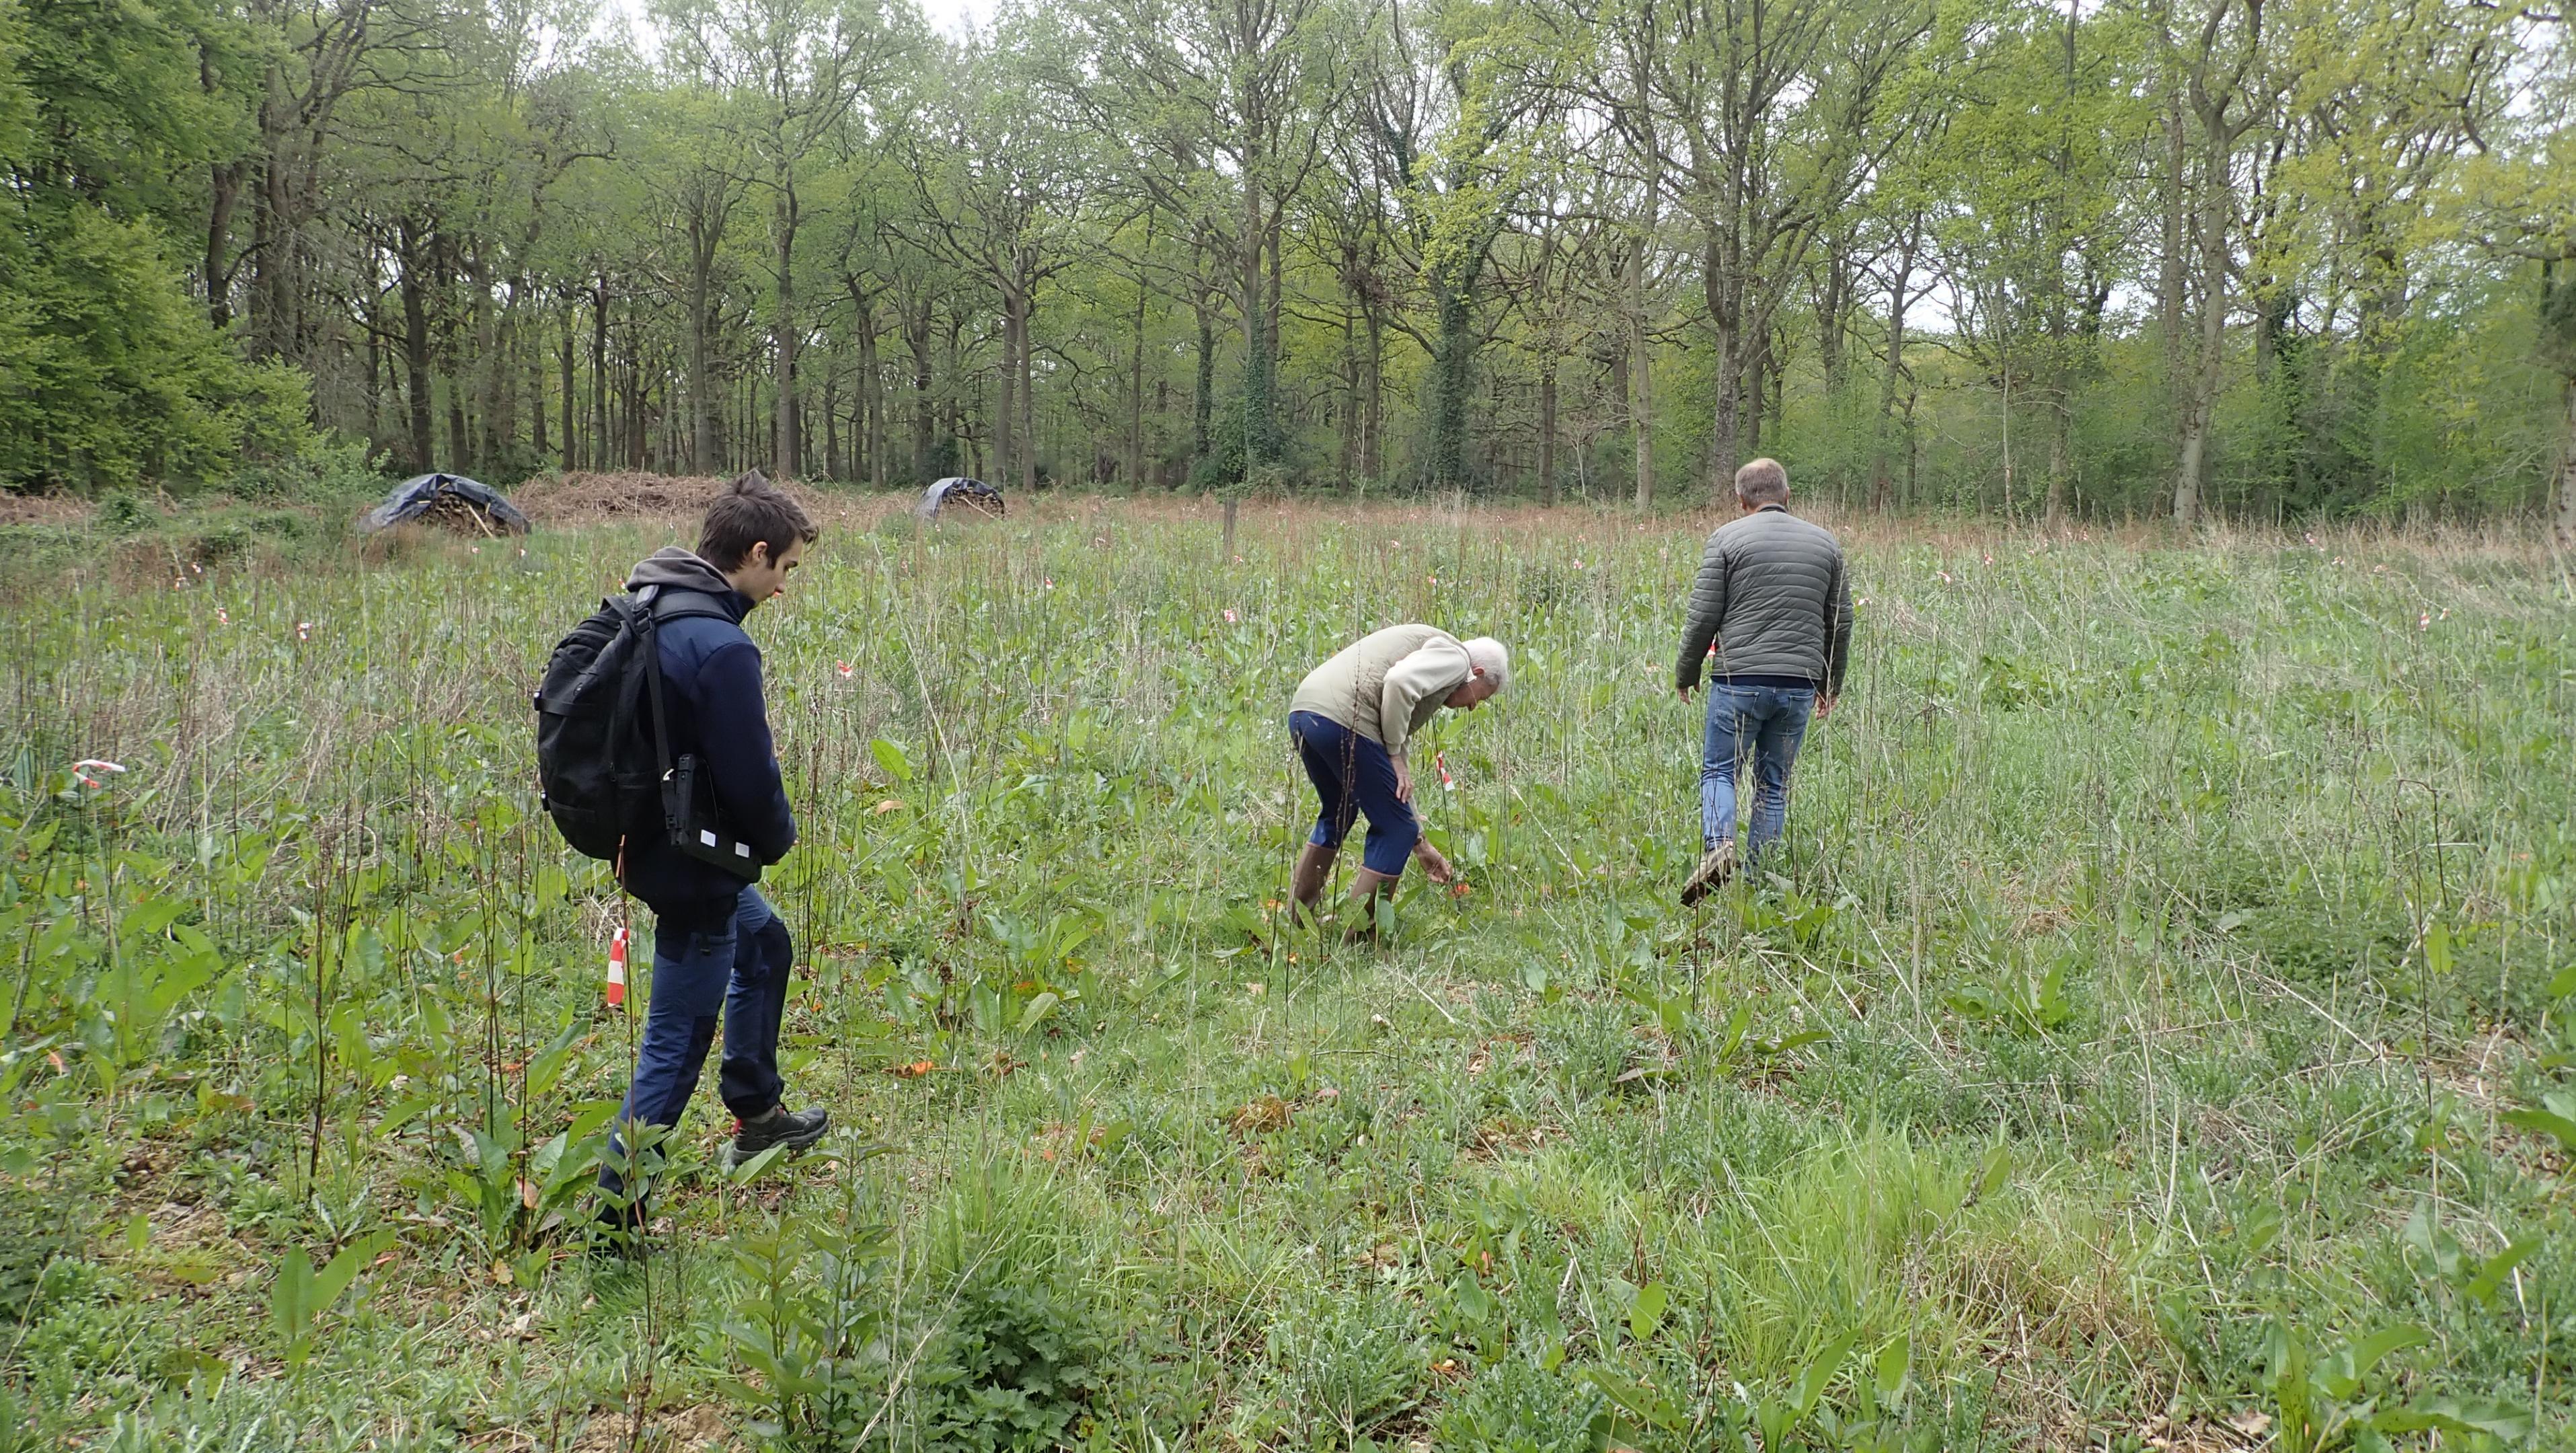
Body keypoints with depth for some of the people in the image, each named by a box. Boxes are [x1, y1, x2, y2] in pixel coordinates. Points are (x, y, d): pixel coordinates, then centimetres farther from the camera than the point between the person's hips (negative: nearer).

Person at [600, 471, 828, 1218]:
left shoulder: (649, 610, 3)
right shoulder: (722, 648, -27)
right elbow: (750, 778, -23)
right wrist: (779, 838, -3)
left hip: (651, 844, 10)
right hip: (692, 868, -10)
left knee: (765, 944, 30)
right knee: (676, 1044, 1)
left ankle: (756, 1112, 43)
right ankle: (613, 1212, 9)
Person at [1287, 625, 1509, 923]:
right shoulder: (1454, 656, 7)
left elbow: (1397, 775, 36)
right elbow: (1399, 681, -17)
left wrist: (1418, 843, 39)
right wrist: (1394, 753, -4)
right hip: (1342, 719, -10)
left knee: (1337, 814, 30)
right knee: (1393, 828, 4)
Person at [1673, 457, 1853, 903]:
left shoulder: (1727, 538, -1)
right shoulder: (1825, 542, 11)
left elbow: (1703, 616, -3)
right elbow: (1840, 622, 15)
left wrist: (1685, 674, 10)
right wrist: (1831, 684, 26)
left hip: (1740, 679, -3)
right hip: (1799, 685, 3)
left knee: (1718, 770, 7)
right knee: (1775, 784, 11)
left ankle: (1717, 845, -18)